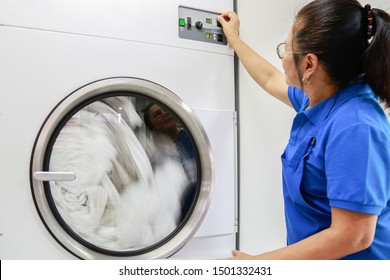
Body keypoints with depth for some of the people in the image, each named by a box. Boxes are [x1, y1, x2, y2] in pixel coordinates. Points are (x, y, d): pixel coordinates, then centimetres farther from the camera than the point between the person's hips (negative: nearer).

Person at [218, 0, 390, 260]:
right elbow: (271, 80, 17)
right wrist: (233, 38, 25)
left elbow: (353, 236, -29)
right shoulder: (320, 97, -2)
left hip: (344, 257, -8)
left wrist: (255, 262, -25)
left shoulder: (354, 127, -29)